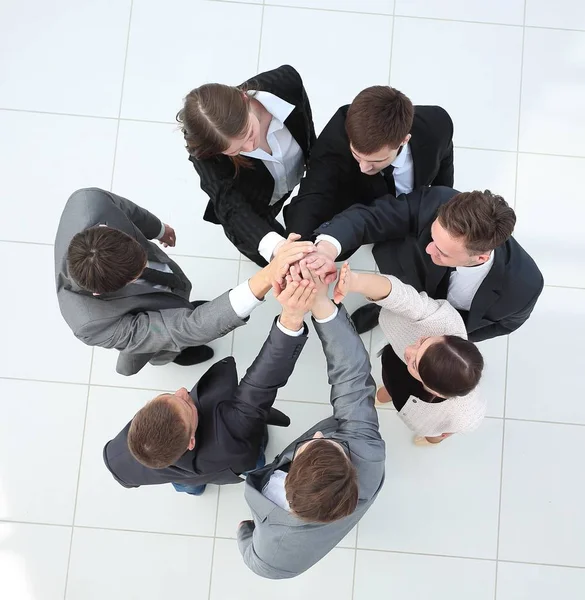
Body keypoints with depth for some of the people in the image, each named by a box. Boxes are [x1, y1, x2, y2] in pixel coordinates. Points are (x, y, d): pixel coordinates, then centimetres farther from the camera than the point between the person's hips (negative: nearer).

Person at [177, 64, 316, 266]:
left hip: (302, 175, 3)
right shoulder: (204, 150, -42)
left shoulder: (286, 82, -36)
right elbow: (231, 208, -46)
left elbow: (308, 130, -15)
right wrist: (274, 246, -67)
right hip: (256, 205, -2)